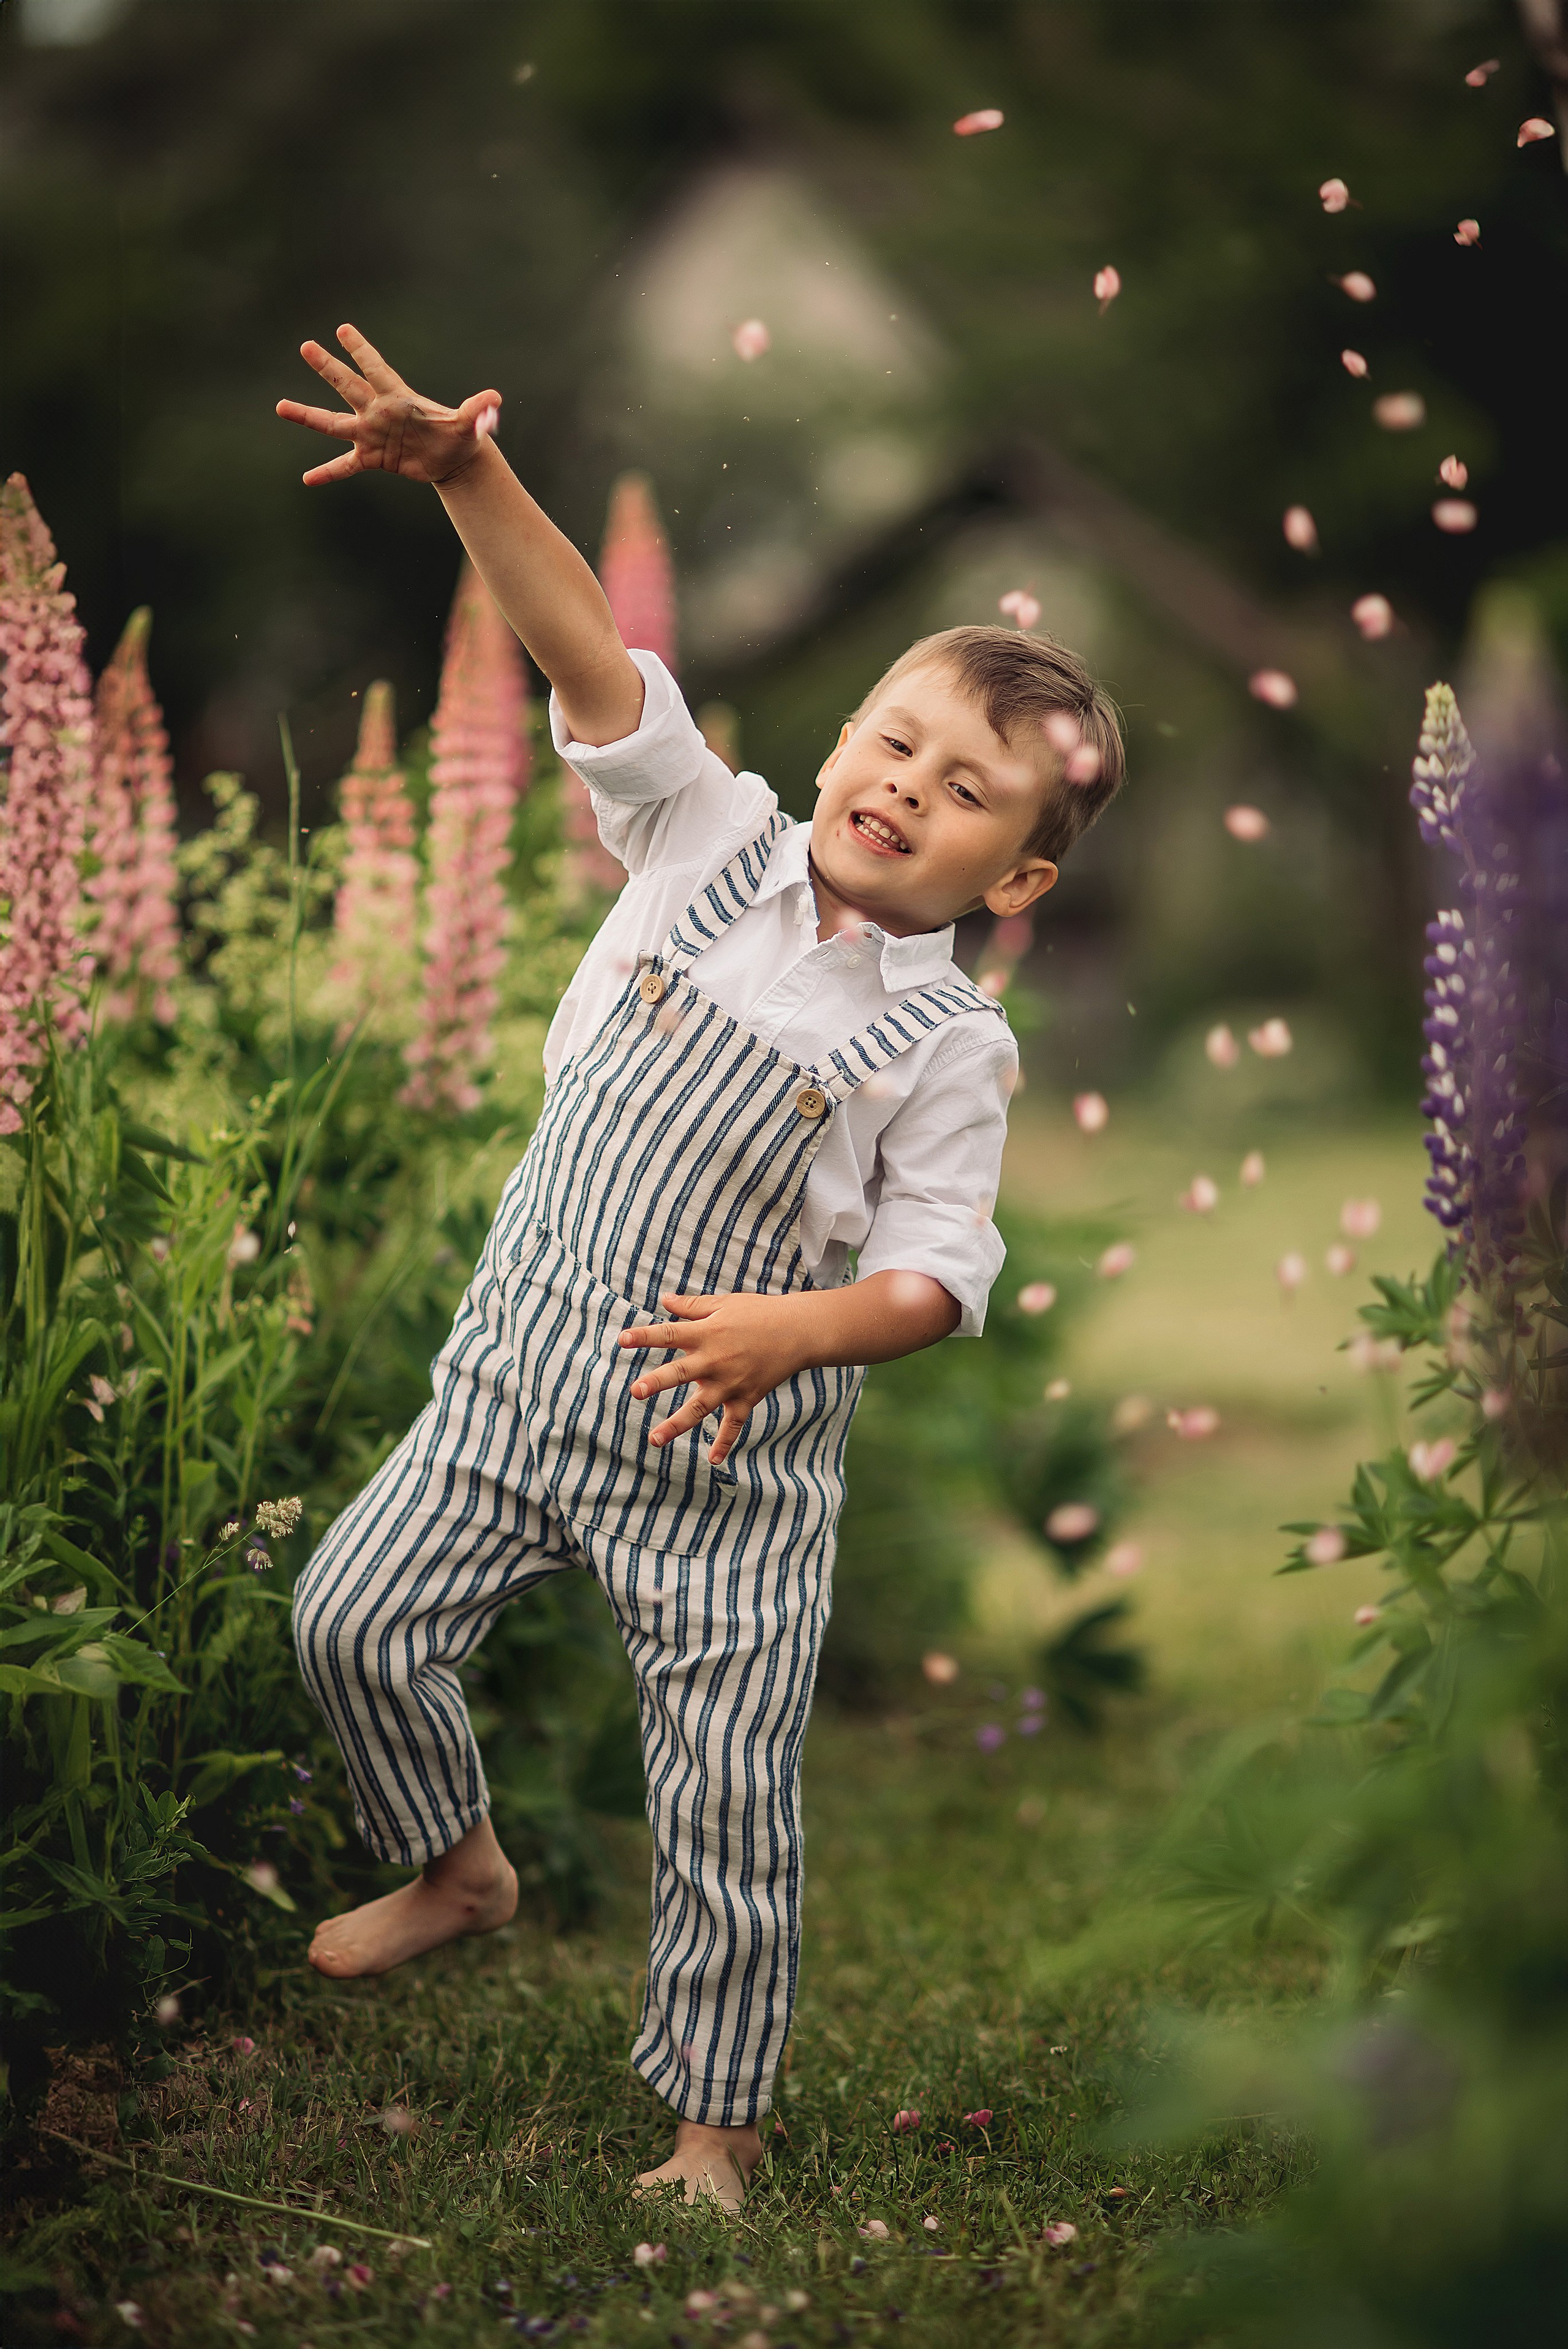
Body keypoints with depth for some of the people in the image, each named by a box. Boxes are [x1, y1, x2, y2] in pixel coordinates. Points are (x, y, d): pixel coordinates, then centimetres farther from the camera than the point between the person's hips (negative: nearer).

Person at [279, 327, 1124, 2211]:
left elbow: (940, 1269, -15)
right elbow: (591, 658, -12)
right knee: (351, 1620, 9)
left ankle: (713, 2121, 22)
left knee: (727, 1800, 1)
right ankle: (458, 1868, 39)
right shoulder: (713, 840, -2)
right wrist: (474, 474, -25)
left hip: (727, 1450, -3)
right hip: (519, 1372, 4)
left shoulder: (952, 1046, -10)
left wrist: (798, 1329, -34)